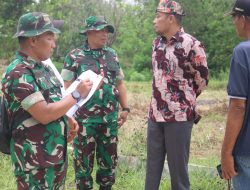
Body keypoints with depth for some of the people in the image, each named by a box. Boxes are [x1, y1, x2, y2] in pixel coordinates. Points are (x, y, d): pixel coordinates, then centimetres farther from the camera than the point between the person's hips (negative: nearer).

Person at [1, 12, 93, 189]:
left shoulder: (42, 67, 9)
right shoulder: (18, 73, -20)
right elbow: (44, 114, -25)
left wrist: (68, 119, 7)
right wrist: (77, 94, -16)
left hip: (57, 151, 9)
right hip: (35, 158, -9)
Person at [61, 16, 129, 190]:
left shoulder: (112, 55, 9)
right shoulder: (74, 57, -6)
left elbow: (119, 84, 16)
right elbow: (67, 88, -7)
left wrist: (125, 108, 10)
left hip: (110, 119, 4)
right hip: (85, 119, -4)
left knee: (109, 160, 13)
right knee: (84, 162, 7)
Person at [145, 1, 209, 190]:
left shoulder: (191, 45, -12)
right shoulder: (157, 43, 9)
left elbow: (202, 79, -2)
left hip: (179, 116, -6)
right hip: (155, 114, 7)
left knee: (178, 166, 2)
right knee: (153, 165, 14)